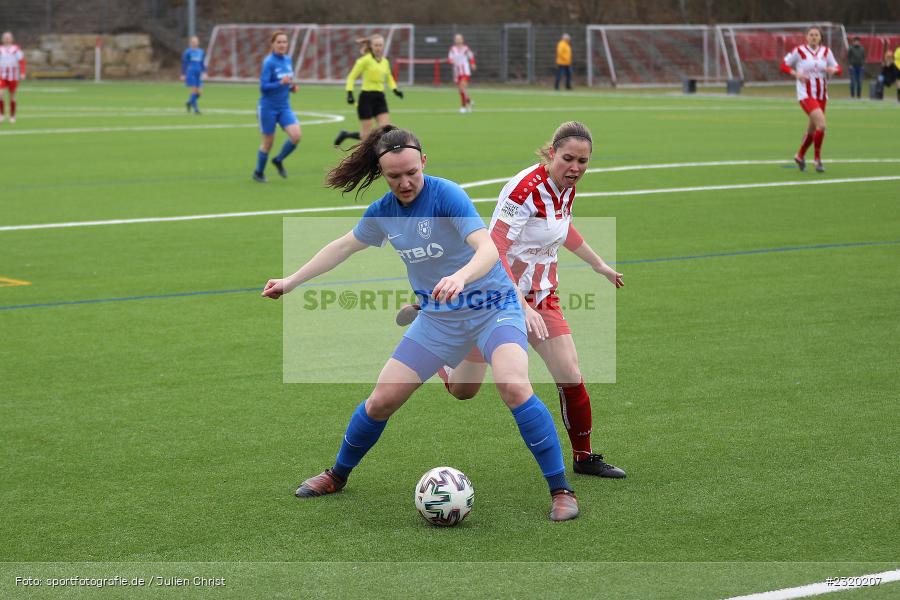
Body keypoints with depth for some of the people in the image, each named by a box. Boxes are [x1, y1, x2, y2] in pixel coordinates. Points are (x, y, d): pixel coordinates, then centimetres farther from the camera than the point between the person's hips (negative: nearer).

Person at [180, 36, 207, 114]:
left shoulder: (201, 52, 9)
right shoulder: (187, 52, -3)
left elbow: (203, 64, 13)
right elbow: (184, 64, 0)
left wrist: (204, 73, 1)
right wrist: (183, 75, -3)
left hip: (198, 74, 5)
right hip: (191, 73, -5)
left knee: (200, 92, 0)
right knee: (194, 91, -11)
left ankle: (189, 103, 26)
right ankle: (195, 109, -3)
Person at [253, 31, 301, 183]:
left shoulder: (288, 60, 5)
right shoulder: (269, 62, -15)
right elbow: (263, 86, -18)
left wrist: (292, 86, -1)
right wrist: (281, 83, -30)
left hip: (284, 107, 5)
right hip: (268, 107, -5)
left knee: (296, 136, -13)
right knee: (268, 142, 4)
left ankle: (279, 160, 13)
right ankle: (258, 173, 27)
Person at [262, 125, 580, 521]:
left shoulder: (446, 195, -21)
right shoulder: (383, 212, -1)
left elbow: (488, 248, -32)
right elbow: (344, 246, 18)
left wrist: (460, 277, -52)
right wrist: (290, 282, 20)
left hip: (493, 307, -6)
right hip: (438, 317, 6)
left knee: (513, 387, -29)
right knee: (382, 399, 3)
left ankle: (561, 491, -19)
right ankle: (337, 475, 28)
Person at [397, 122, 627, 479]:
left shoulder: (566, 186, -3)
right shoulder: (525, 188, -27)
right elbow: (494, 252, -31)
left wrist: (600, 266, 28)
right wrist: (522, 306, -39)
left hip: (541, 295, 6)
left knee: (570, 377, -9)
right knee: (463, 390, 8)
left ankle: (583, 457, 11)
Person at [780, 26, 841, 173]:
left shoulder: (826, 51, 5)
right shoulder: (799, 51, -6)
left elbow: (837, 68, 10)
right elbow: (784, 65, 2)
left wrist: (833, 69, -14)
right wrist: (795, 73, -16)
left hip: (821, 96, 5)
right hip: (805, 95, -5)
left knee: (812, 129, 14)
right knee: (821, 124, -22)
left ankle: (800, 155, 38)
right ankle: (818, 159, -9)